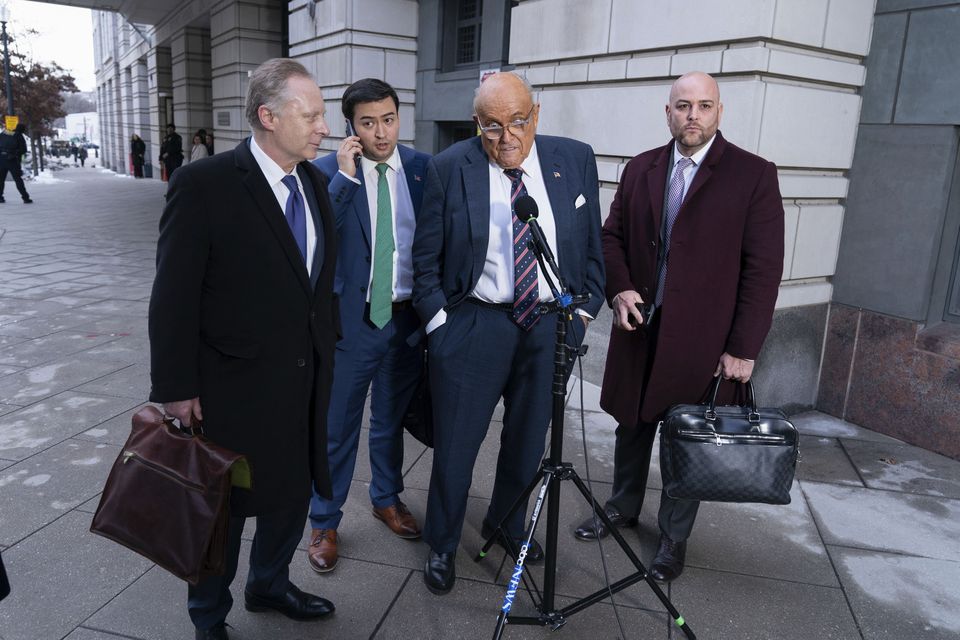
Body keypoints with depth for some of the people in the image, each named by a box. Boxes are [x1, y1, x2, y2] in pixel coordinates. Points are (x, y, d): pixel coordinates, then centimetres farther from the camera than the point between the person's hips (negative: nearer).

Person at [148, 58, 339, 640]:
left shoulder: (314, 180, 3)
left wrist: (328, 345, 11)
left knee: (294, 493, 21)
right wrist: (177, 387, -12)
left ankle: (269, 586, 47)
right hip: (236, 384, -6)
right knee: (226, 505, 13)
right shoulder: (204, 185, -17)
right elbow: (174, 297, -15)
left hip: (307, 378, 6)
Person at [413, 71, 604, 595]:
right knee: (455, 444, 6)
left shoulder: (575, 159, 0)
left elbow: (592, 243, 7)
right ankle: (442, 545, 30)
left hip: (553, 325, 3)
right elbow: (426, 256, -1)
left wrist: (585, 309, 4)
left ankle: (506, 524, 43)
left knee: (528, 439, 17)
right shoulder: (449, 168, -7)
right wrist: (438, 320, -5)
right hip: (474, 325, -2)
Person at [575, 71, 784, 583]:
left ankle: (674, 538, 27)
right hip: (639, 328, 4)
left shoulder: (754, 175, -6)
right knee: (632, 425, 17)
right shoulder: (639, 169, 7)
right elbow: (611, 236, 12)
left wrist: (743, 347, -11)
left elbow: (763, 270, -8)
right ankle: (623, 508, 39)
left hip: (701, 337, -4)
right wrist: (619, 289, -7)